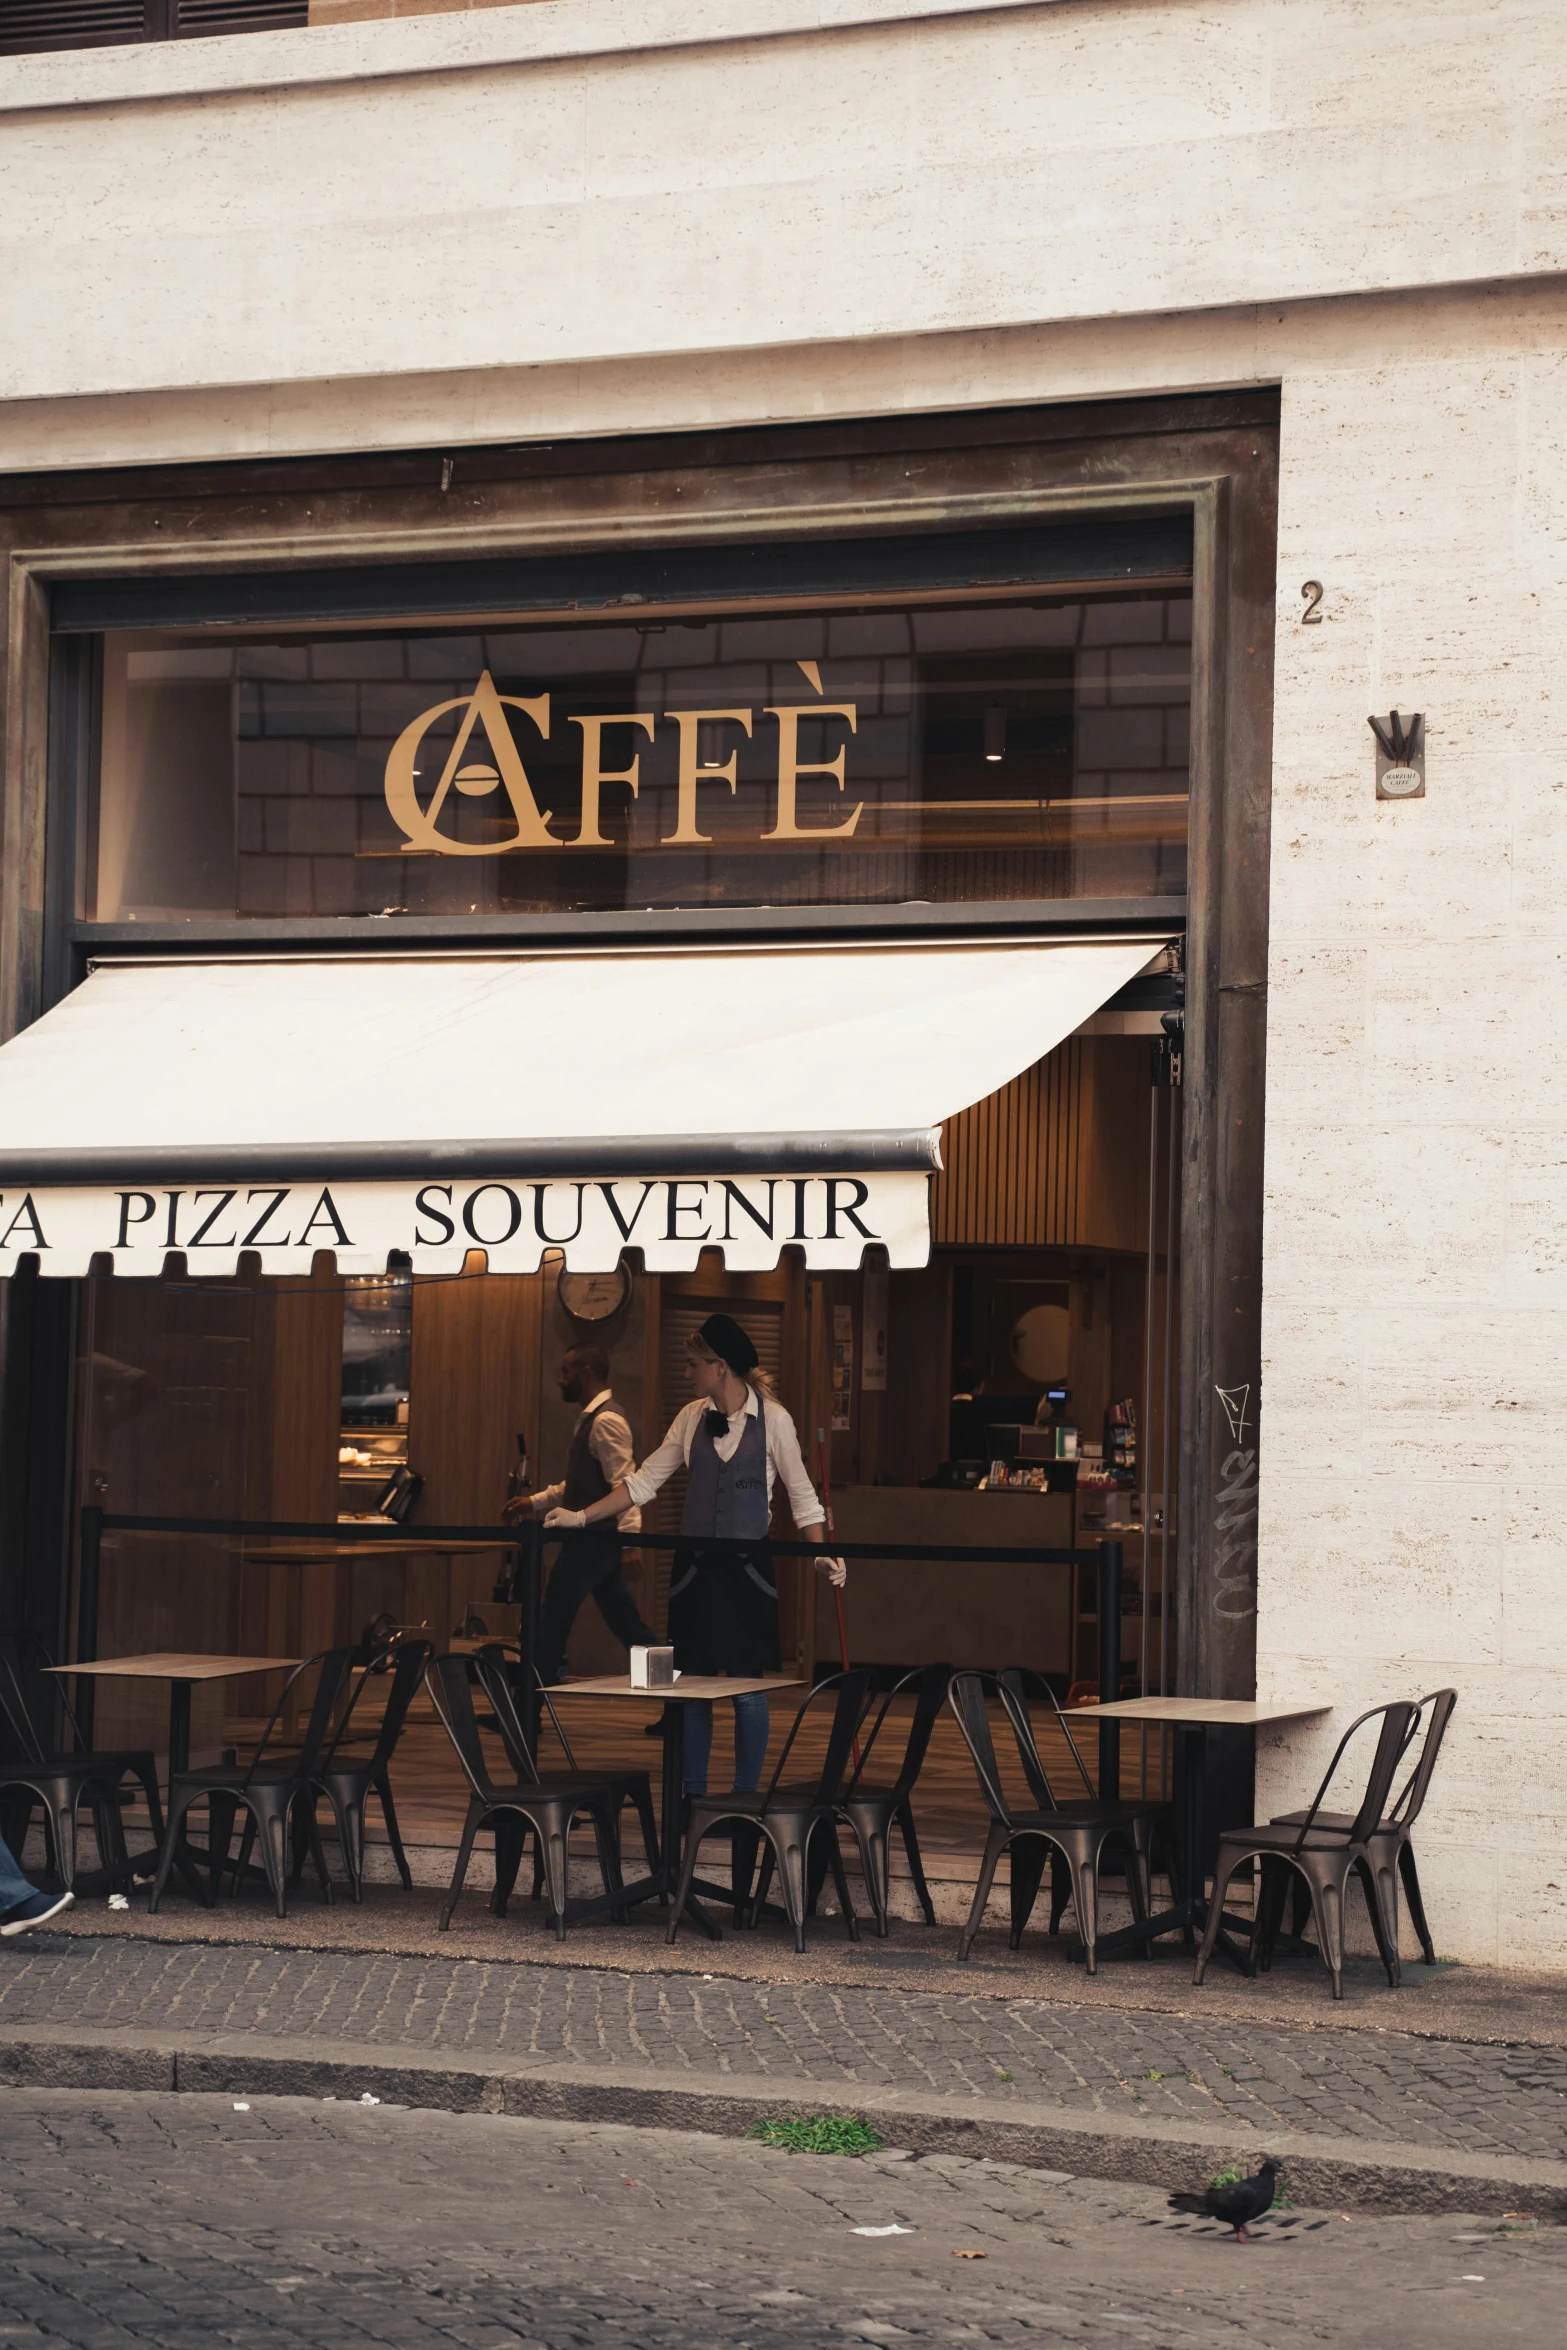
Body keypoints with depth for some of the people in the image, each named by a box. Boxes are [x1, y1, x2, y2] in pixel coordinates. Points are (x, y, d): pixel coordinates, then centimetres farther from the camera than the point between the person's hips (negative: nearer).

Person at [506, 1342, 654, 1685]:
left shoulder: (606, 1420, -15)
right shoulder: (589, 1418, 16)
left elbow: (624, 1483, -22)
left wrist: (630, 1537, -28)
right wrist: (535, 1501, 21)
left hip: (594, 1539, -10)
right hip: (589, 1538, 10)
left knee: (552, 1622, -2)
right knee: (627, 1626, 8)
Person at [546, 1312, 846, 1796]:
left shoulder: (772, 1419, -5)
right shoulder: (692, 1417, 6)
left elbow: (801, 1494, -1)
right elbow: (644, 1481, 10)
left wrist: (820, 1553, -11)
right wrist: (582, 1516, 5)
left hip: (747, 1565, -4)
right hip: (695, 1564, 4)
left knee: (747, 1685, -2)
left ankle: (745, 1797, 9)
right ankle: (693, 1797, 15)